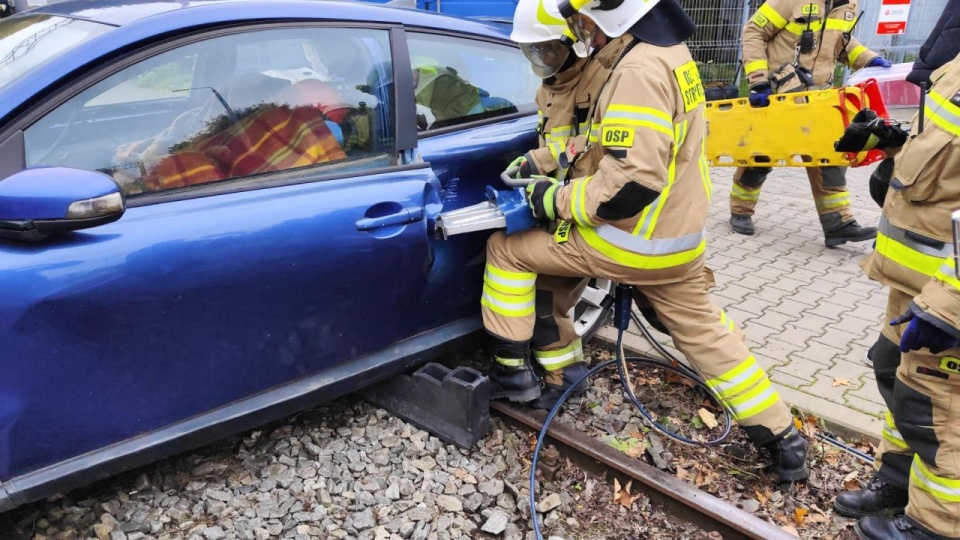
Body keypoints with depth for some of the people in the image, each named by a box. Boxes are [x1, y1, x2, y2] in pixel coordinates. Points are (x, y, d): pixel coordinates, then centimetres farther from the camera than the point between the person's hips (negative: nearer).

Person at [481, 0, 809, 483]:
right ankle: (783, 439, 28)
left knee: (506, 248, 4)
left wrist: (556, 199, -17)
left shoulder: (640, 71, -25)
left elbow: (630, 185, -31)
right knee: (703, 332, 21)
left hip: (633, 243, -9)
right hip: (676, 236, 9)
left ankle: (512, 368, 14)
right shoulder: (665, 50, 8)